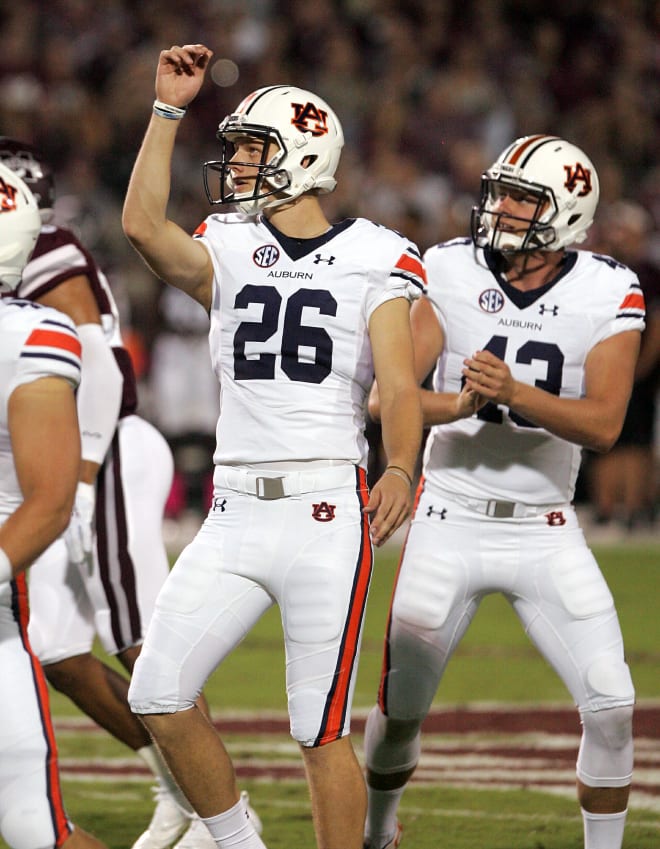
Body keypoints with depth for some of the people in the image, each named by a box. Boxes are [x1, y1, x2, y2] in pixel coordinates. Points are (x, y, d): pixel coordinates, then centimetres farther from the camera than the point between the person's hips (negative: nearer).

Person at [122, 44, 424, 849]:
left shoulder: (374, 261, 2)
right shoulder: (226, 251, 10)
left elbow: (399, 385, -5)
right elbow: (143, 226, -9)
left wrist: (399, 471, -23)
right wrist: (169, 109, -9)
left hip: (326, 510, -4)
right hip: (235, 511, 4)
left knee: (322, 731, -3)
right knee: (158, 697, -2)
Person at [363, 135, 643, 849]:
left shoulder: (608, 297, -7)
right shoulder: (449, 275, -7)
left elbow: (603, 424, -17)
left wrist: (516, 393, -32)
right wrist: (460, 405, -30)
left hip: (546, 532, 0)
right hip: (450, 521, 0)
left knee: (610, 704, -11)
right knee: (400, 706, 5)